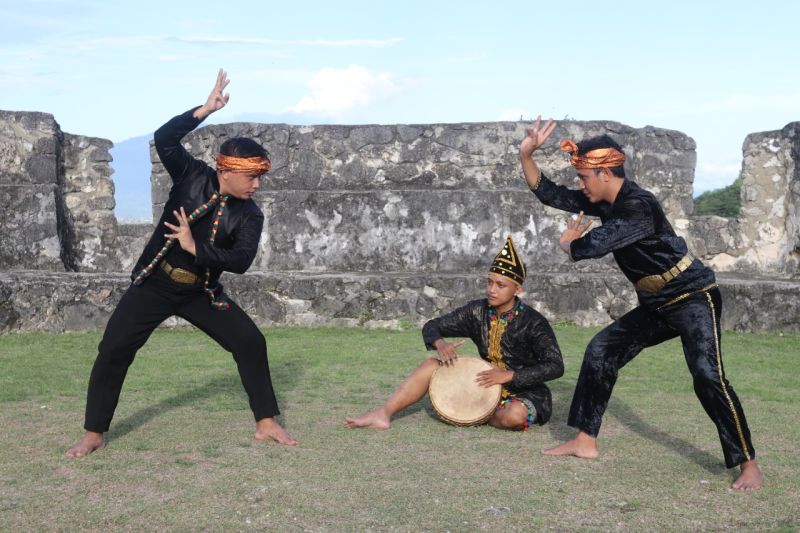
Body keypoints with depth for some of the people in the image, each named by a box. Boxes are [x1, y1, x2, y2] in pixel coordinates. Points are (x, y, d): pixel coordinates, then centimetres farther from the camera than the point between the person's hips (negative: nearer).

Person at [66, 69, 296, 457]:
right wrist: (206, 109, -26)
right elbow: (164, 139, -20)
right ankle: (93, 434, 6)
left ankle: (266, 423, 5)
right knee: (113, 350, -8)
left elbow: (241, 261, -20)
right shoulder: (193, 177, -9)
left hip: (202, 293, 2)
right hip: (154, 285, -1)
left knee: (251, 343, -8)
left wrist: (194, 247, -28)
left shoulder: (250, 216, -8)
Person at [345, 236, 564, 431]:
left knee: (514, 415, -40)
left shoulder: (533, 322, -18)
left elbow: (556, 366, -24)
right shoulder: (478, 311, -4)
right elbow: (431, 326, 4)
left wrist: (509, 375, -30)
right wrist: (440, 343, -20)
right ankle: (383, 414, -16)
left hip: (525, 394, -5)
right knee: (431, 365, -7)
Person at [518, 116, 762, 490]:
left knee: (707, 376, -20)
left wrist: (568, 243, -7)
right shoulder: (606, 203, 2)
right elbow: (550, 195, 6)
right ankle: (585, 441, 12)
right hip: (656, 305, 9)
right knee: (601, 351, 5)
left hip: (694, 298, -9)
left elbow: (594, 246, -30)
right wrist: (526, 155, -7)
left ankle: (748, 465, -9)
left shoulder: (638, 206, -25)